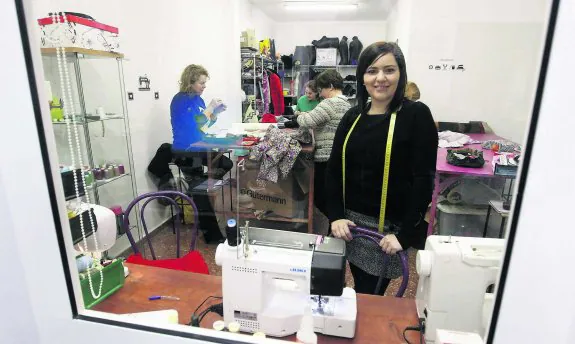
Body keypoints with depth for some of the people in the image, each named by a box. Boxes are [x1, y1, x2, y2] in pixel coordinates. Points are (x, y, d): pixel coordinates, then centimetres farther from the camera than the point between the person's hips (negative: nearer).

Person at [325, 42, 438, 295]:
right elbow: (334, 169, 4)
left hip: (389, 227, -4)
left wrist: (405, 234, -16)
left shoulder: (417, 115, -8)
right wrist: (336, 216, -6)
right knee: (358, 293, 17)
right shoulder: (353, 116, 5)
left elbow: (423, 180, -12)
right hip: (351, 222, 4)